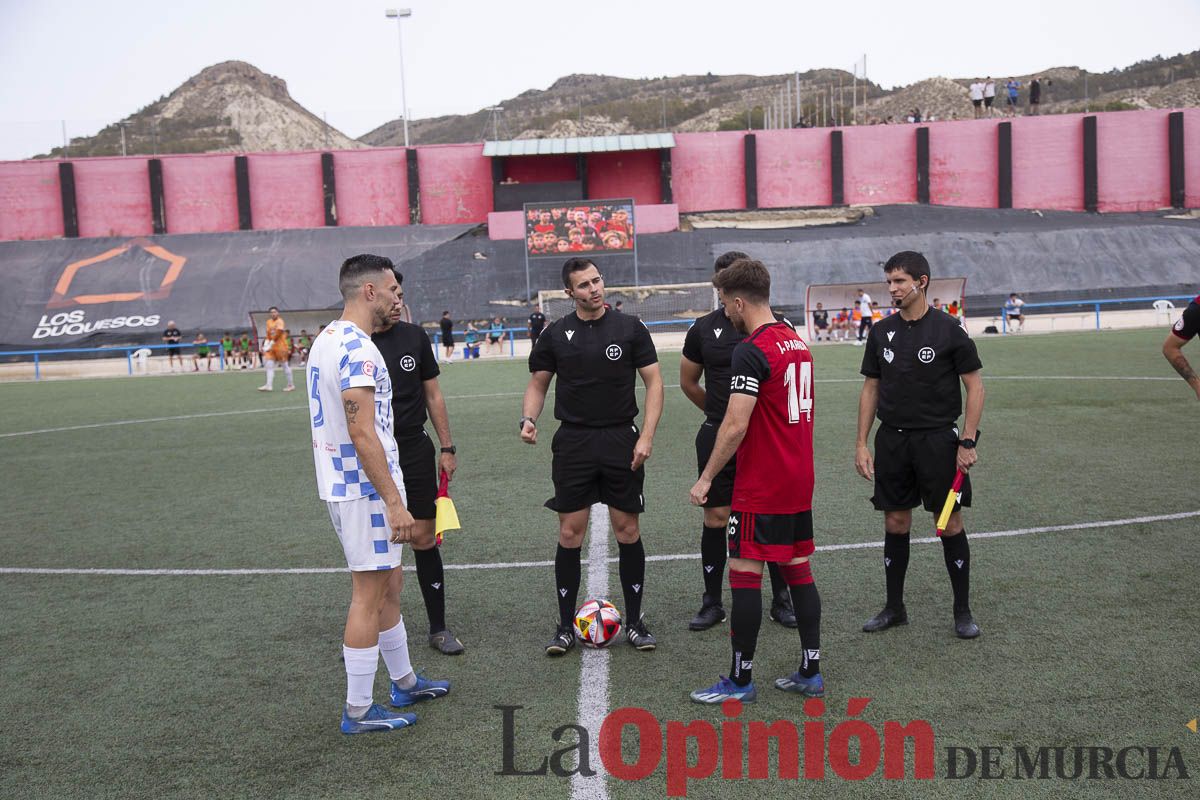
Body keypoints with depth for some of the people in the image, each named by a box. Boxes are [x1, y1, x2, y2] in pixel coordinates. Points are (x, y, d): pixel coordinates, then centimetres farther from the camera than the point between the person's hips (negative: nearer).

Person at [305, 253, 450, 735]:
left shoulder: (327, 339, 13)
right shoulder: (357, 348, -19)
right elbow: (362, 433, -25)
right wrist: (395, 502, -23)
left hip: (341, 484, 10)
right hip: (366, 489, -10)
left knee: (388, 586, 19)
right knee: (369, 595, 0)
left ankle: (404, 682, 34)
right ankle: (359, 711, 11)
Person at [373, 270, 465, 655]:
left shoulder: (415, 336, 5)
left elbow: (433, 395, 11)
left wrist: (447, 448, 9)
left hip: (416, 453, 2)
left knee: (424, 539, 5)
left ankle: (438, 628, 17)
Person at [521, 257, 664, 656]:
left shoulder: (630, 328, 0)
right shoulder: (556, 334, 4)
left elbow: (654, 382, 0)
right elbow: (538, 383, 12)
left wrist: (646, 436, -10)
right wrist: (528, 418, -8)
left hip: (621, 442, -1)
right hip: (573, 442, 1)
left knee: (627, 530, 4)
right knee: (570, 533, 2)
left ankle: (635, 622, 18)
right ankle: (566, 626, 14)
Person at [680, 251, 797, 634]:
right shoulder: (704, 328, 3)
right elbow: (688, 382, 16)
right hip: (718, 439, 1)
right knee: (715, 517, 4)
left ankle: (781, 600, 20)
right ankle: (712, 602, 16)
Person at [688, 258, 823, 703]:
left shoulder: (751, 351, -16)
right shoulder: (798, 342, 11)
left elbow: (736, 425, -20)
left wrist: (706, 478, -12)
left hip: (760, 488, -9)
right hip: (799, 482, 9)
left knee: (745, 574, -1)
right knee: (797, 570, 13)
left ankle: (740, 681, 8)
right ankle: (810, 674, 20)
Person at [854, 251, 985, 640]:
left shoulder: (948, 329, -6)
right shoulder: (881, 332, 6)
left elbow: (975, 386, -4)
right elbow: (870, 389, 11)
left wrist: (968, 441, -11)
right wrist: (861, 443, 6)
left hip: (938, 440, -4)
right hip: (892, 440, 4)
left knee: (950, 524, 1)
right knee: (895, 524, 9)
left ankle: (963, 611, 16)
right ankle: (894, 607, 21)